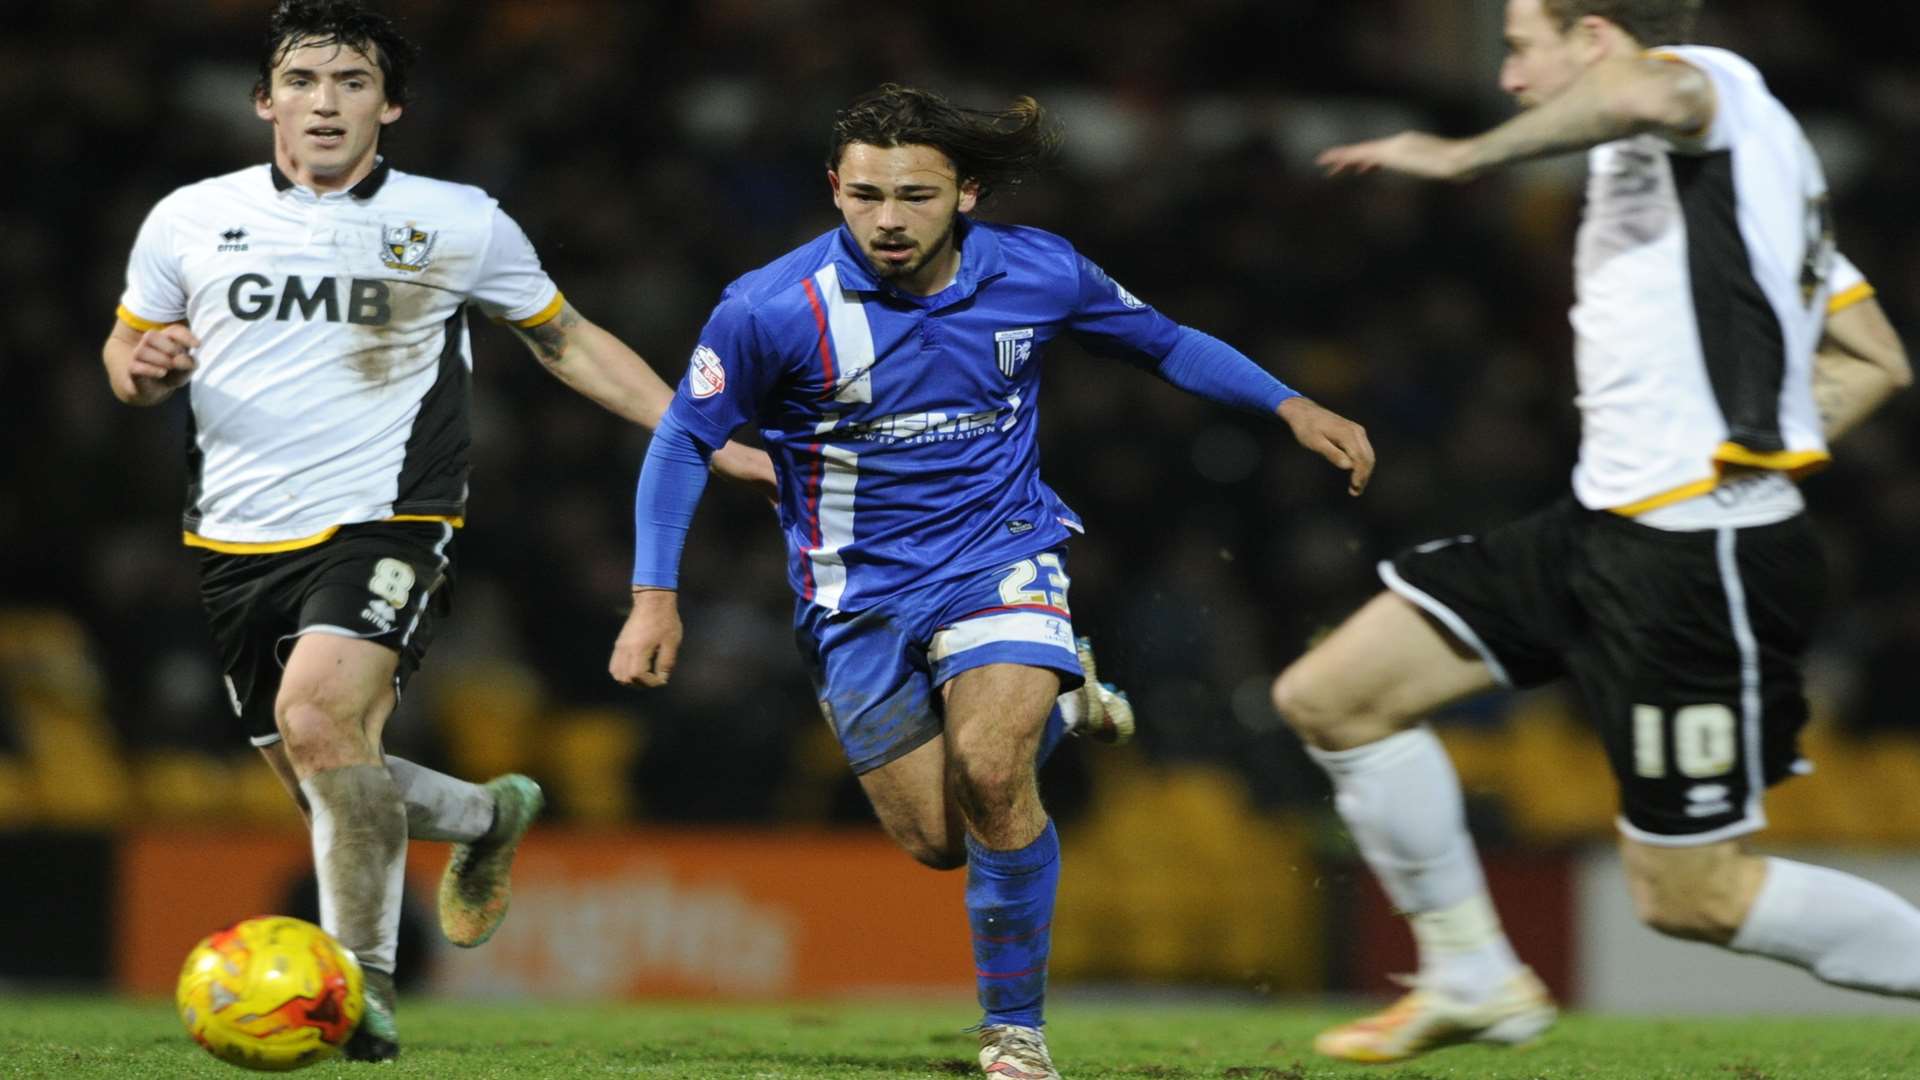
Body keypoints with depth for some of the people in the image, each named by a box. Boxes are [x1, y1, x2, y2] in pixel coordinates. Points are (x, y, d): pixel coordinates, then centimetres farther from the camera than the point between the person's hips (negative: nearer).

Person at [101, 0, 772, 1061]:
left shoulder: (460, 225, 2)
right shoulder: (190, 220, 4)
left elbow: (569, 342, 15)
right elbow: (127, 352, 18)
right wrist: (142, 368, -7)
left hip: (385, 525, -4)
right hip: (240, 540, 4)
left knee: (318, 717, -29)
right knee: (326, 784, 8)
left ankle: (361, 980, -16)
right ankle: (485, 815, 41)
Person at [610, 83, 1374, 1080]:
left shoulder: (1037, 274, -9)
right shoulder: (772, 309, -16)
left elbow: (1164, 344, 11)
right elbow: (685, 438, -3)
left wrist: (1291, 408, 5)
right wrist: (655, 597, -8)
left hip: (999, 555, 0)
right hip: (858, 593, 0)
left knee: (989, 774, -26)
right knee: (935, 842, 0)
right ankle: (1042, 714, 37)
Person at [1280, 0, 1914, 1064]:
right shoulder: (1737, 161, 21)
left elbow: (1642, 93, -35)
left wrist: (1469, 154, -25)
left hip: (1700, 564, -10)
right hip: (1605, 527, 10)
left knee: (1690, 895, -5)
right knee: (1327, 696, 7)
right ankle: (1472, 979, 17)